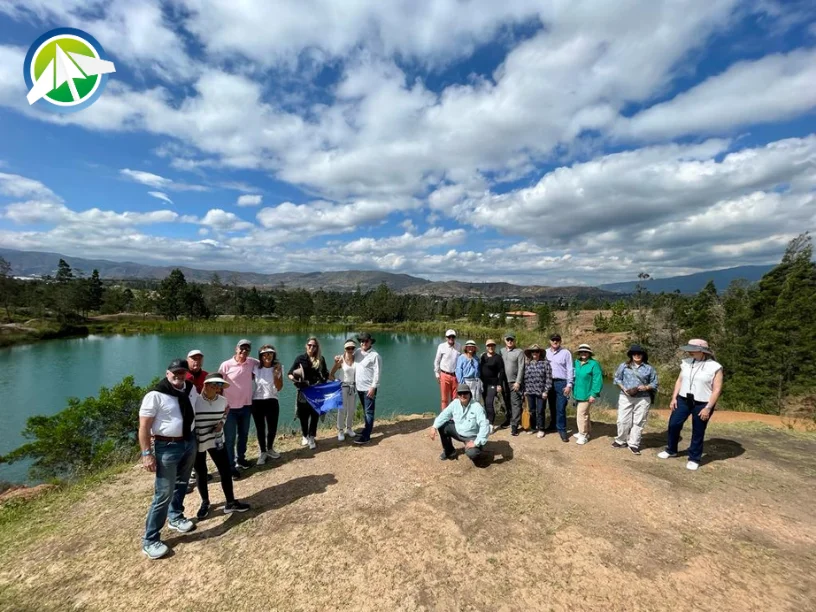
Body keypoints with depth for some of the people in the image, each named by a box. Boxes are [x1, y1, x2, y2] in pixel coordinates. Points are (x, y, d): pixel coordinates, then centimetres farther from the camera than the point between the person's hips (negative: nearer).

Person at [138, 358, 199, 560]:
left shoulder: (191, 388, 0)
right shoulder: (155, 395, -19)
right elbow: (144, 427, -16)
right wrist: (147, 453, -19)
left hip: (189, 442, 7)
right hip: (167, 447, -6)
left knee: (181, 485, 23)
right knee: (164, 493, -4)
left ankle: (176, 517, 44)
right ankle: (150, 540, 13)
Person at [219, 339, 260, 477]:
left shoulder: (252, 362, -3)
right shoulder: (226, 365, -13)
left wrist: (253, 375, 0)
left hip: (246, 406, 4)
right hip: (230, 407, -4)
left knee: (243, 435, 20)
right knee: (229, 439, 5)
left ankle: (241, 459, 39)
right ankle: (230, 467, 18)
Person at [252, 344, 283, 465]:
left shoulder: (278, 367, -4)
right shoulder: (256, 367, -4)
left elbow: (279, 387, -9)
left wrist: (276, 374, -21)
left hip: (272, 401, 1)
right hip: (257, 402, 0)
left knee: (272, 428, 7)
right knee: (260, 428, 6)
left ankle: (270, 449, 34)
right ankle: (262, 452, 26)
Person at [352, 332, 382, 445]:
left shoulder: (375, 355, -14)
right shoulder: (357, 352, 5)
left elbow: (377, 373, -16)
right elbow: (354, 367, 14)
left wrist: (373, 387, -19)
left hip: (369, 388, -7)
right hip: (359, 386, 7)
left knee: (369, 412, -3)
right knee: (365, 411, 20)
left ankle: (366, 436, -1)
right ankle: (367, 428, 35)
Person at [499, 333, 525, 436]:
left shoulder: (519, 352, -4)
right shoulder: (502, 351, 10)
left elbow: (521, 368, -9)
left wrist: (518, 382, -15)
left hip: (515, 382, -4)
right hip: (504, 382, 4)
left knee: (515, 404, -5)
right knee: (506, 402, 14)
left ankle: (514, 425, -2)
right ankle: (507, 420, 30)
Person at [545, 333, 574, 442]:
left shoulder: (565, 353, -2)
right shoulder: (546, 352, 9)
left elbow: (570, 370, -4)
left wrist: (569, 385, -9)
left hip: (561, 383, -4)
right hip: (549, 382, 4)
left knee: (560, 408, -5)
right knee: (552, 406, 15)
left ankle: (562, 429, 4)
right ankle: (553, 425, 29)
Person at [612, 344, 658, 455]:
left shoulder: (649, 368, 4)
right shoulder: (624, 366, 3)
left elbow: (654, 383, 8)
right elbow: (617, 378, 6)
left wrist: (646, 387, -12)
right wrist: (623, 388, -9)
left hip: (643, 399, 0)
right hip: (625, 397, 0)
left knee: (638, 422, 4)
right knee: (623, 420, 2)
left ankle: (634, 444, 15)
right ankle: (621, 441, 20)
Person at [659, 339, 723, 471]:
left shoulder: (715, 367, -11)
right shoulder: (686, 362, 3)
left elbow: (717, 390, -11)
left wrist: (708, 408, -14)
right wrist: (674, 397, 3)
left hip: (702, 405, -4)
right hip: (683, 400, 4)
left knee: (698, 432, 7)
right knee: (673, 424, 8)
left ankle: (694, 459, 23)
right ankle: (671, 450, 27)